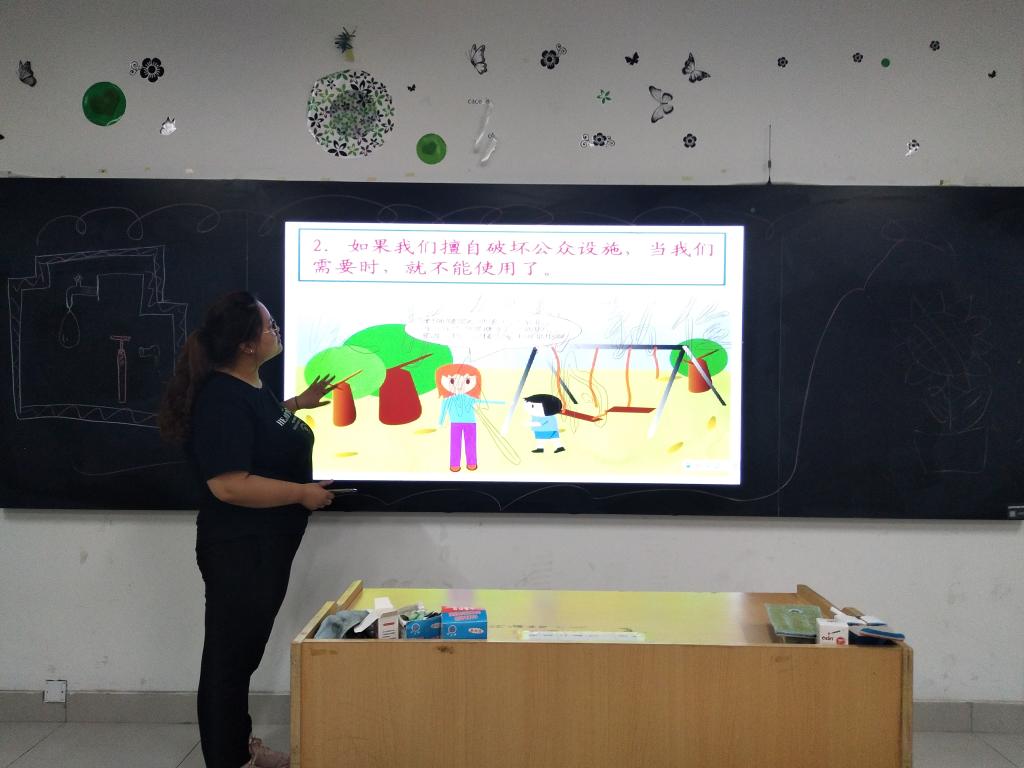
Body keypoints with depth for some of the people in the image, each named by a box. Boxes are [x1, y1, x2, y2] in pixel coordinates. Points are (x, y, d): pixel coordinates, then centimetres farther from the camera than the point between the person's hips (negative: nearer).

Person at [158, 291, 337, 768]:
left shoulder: (250, 386, 7)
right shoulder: (222, 398, -24)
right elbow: (229, 485, -30)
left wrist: (297, 405, 23)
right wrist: (301, 493, -22)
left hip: (265, 546, 10)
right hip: (240, 549, -10)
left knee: (246, 651, 22)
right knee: (229, 656, 4)